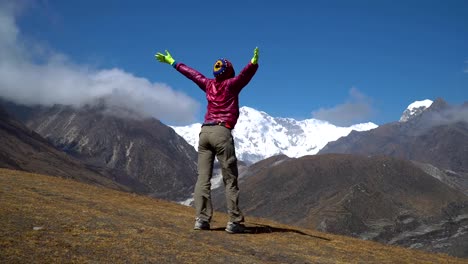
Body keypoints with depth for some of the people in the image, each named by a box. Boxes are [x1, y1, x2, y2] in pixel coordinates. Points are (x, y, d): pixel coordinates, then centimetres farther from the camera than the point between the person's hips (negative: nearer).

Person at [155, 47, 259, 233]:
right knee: (230, 179, -2)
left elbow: (191, 73, 30)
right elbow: (245, 75, -17)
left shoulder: (208, 84, 17)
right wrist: (254, 62, -33)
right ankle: (234, 222, -4)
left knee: (203, 177, 2)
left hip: (205, 131, 6)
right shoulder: (231, 84, 2)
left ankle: (201, 219, -3)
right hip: (222, 132, -5)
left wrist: (172, 62, 43)